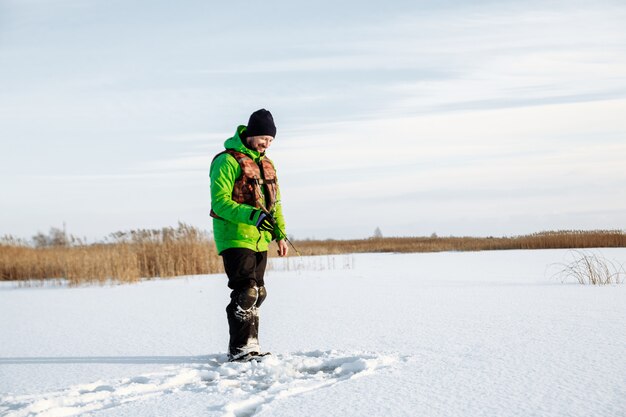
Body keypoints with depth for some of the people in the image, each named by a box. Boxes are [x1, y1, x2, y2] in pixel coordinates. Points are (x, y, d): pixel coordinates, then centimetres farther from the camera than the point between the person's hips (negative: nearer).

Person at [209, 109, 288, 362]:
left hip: (259, 239, 8)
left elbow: (274, 202, 23)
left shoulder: (266, 164, 16)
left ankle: (249, 344, 20)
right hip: (235, 237, -8)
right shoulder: (228, 161, -10)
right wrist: (252, 215, -28)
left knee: (257, 293, 11)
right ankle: (240, 348, -10)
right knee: (246, 291, -14)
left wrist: (280, 234, 13)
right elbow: (220, 201, -18)